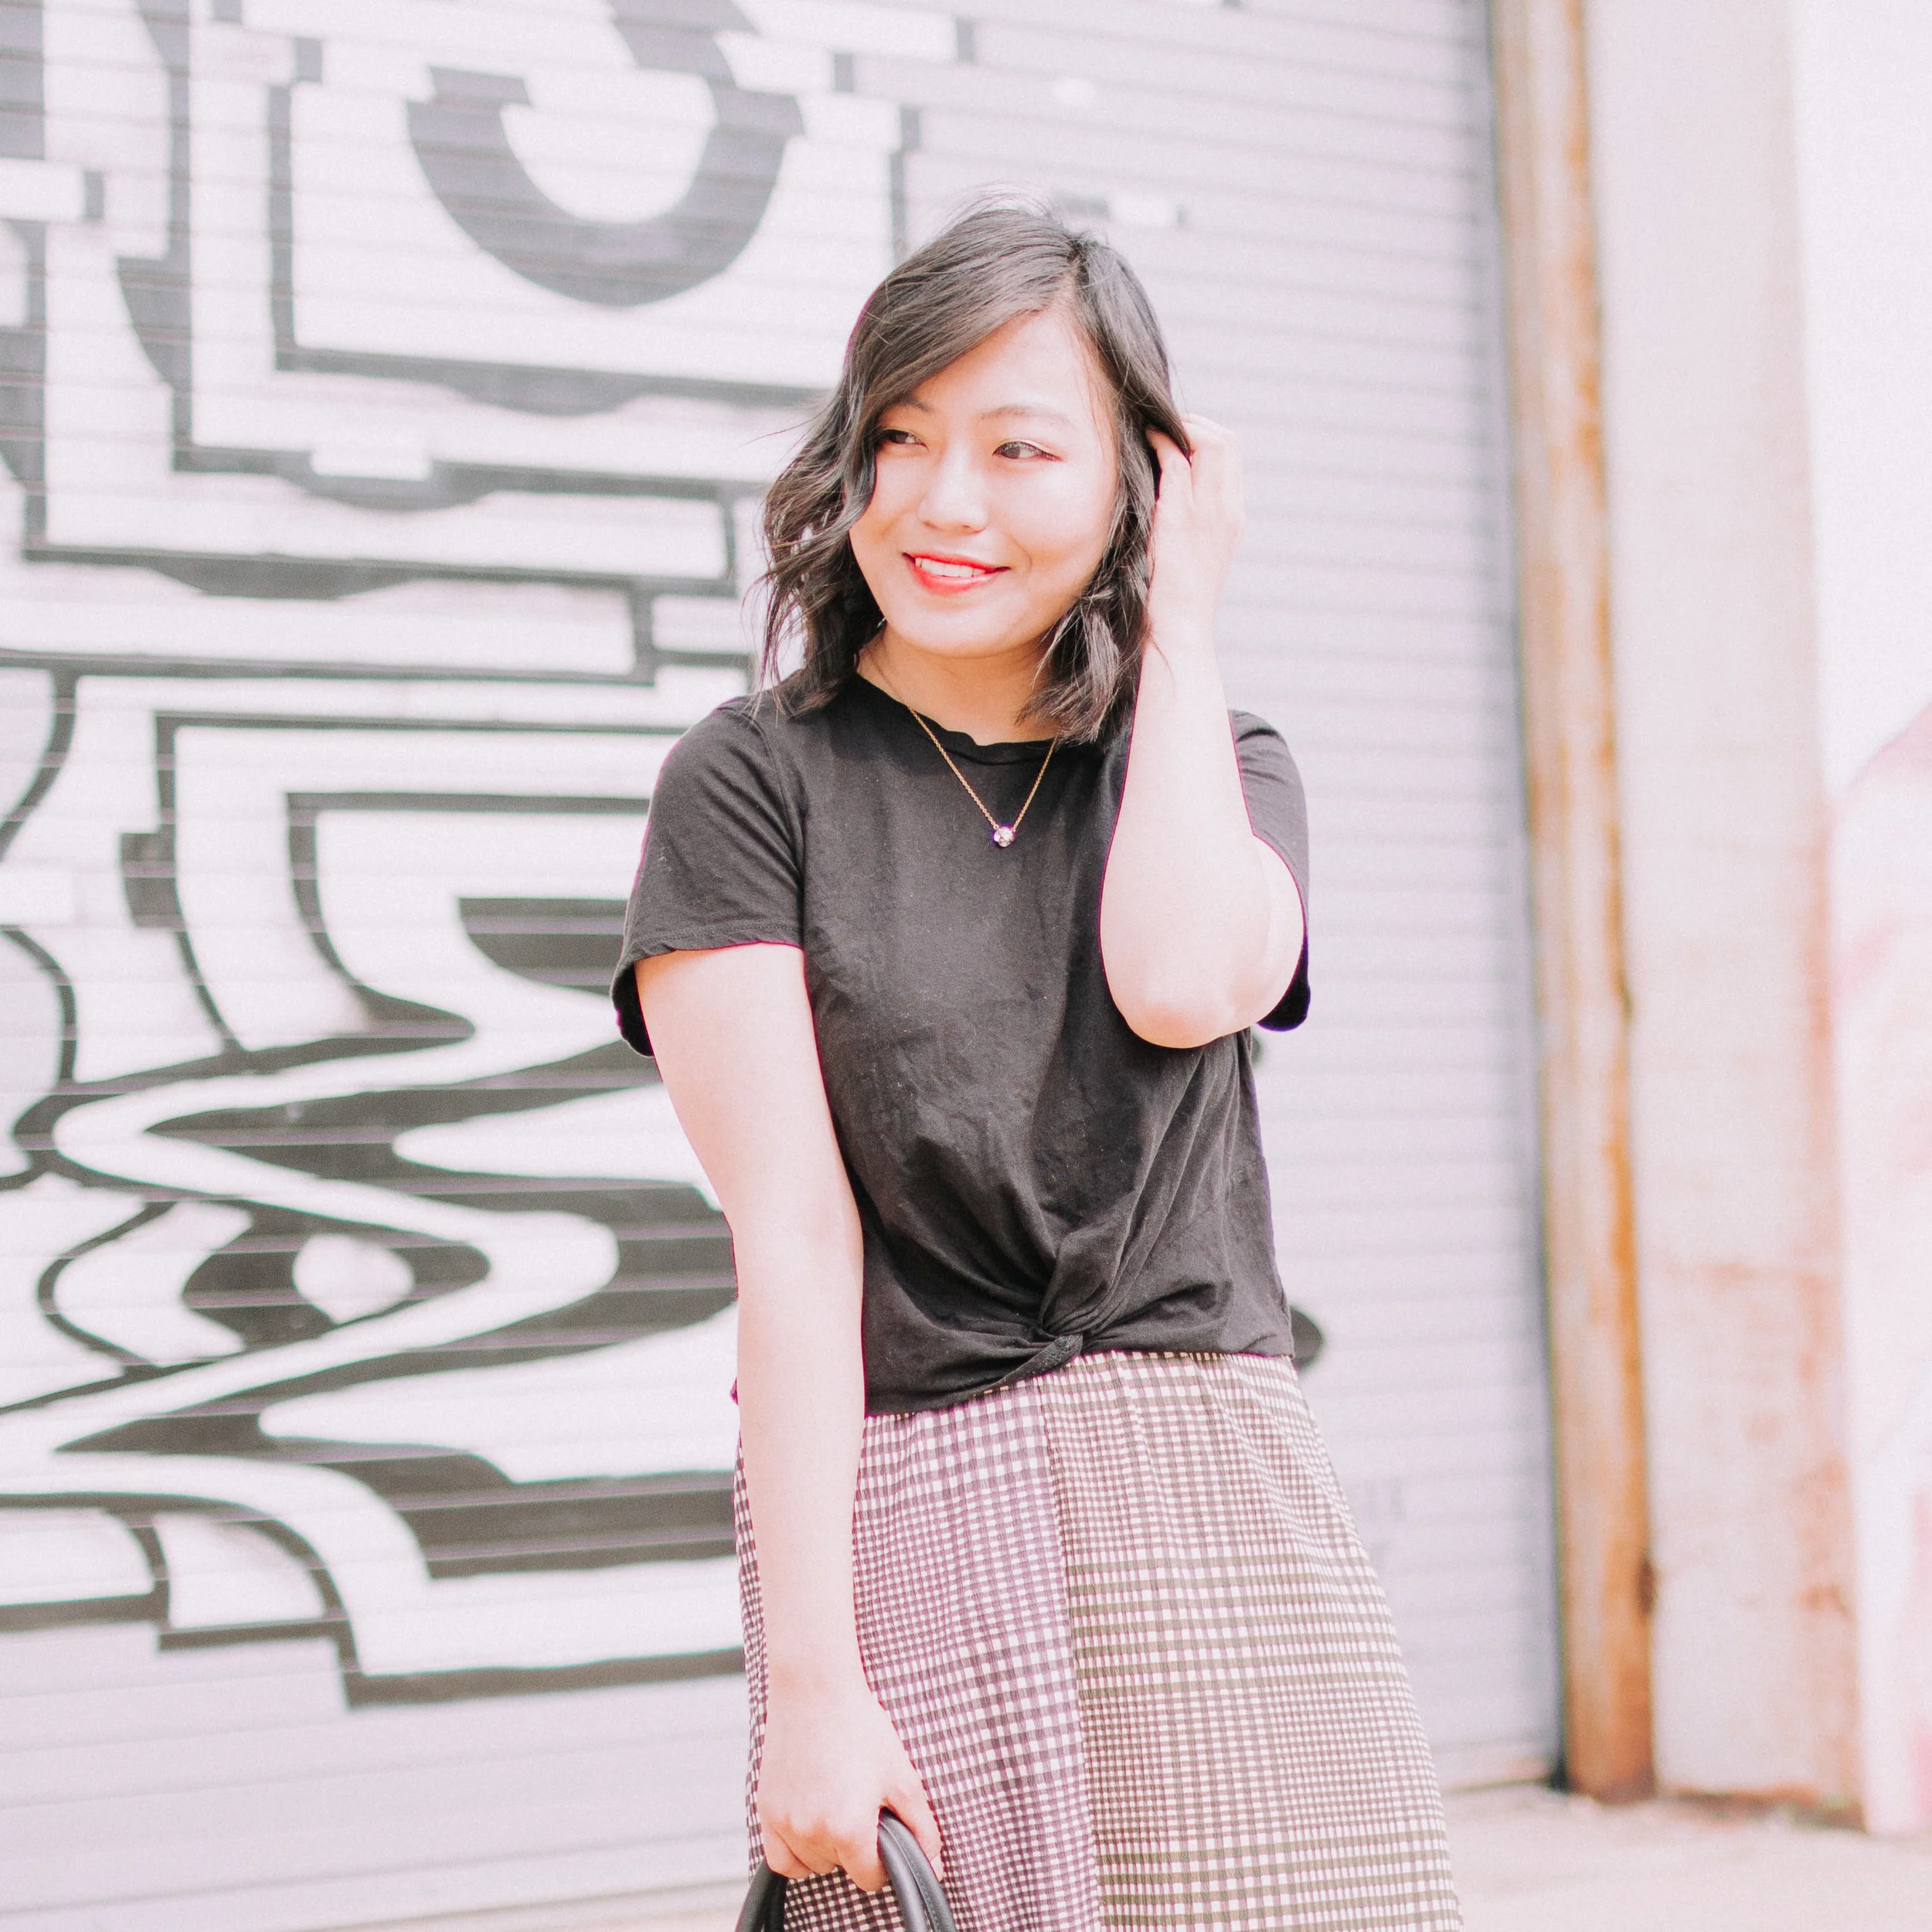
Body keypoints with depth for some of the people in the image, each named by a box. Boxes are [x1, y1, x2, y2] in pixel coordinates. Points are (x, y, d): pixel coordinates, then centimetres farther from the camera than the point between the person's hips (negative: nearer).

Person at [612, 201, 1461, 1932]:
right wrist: (810, 1676, -12)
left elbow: (1185, 984, -12)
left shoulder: (1219, 765, 13)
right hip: (899, 1512, -2)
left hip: (1208, 1506, 3)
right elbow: (792, 1235, -6)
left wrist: (1179, 625, 0)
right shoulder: (754, 781, 3)